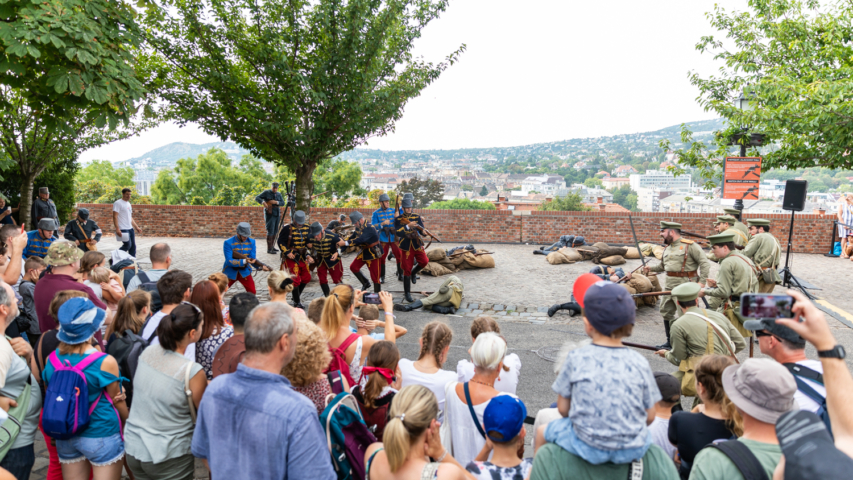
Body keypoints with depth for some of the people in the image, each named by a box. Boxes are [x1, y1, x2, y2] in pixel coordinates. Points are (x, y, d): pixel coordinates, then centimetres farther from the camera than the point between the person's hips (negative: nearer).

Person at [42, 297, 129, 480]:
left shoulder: (51, 359, -7)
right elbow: (117, 402, -10)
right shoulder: (105, 363, -23)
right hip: (102, 437, -5)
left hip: (65, 436, 5)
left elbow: (49, 396, 8)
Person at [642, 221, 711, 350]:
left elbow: (704, 263, -11)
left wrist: (702, 281, -18)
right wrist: (651, 268, 5)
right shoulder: (667, 248, 15)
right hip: (669, 286, 8)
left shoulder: (689, 245, -9)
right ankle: (670, 342, 26)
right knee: (666, 313, 13)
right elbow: (662, 265, 23)